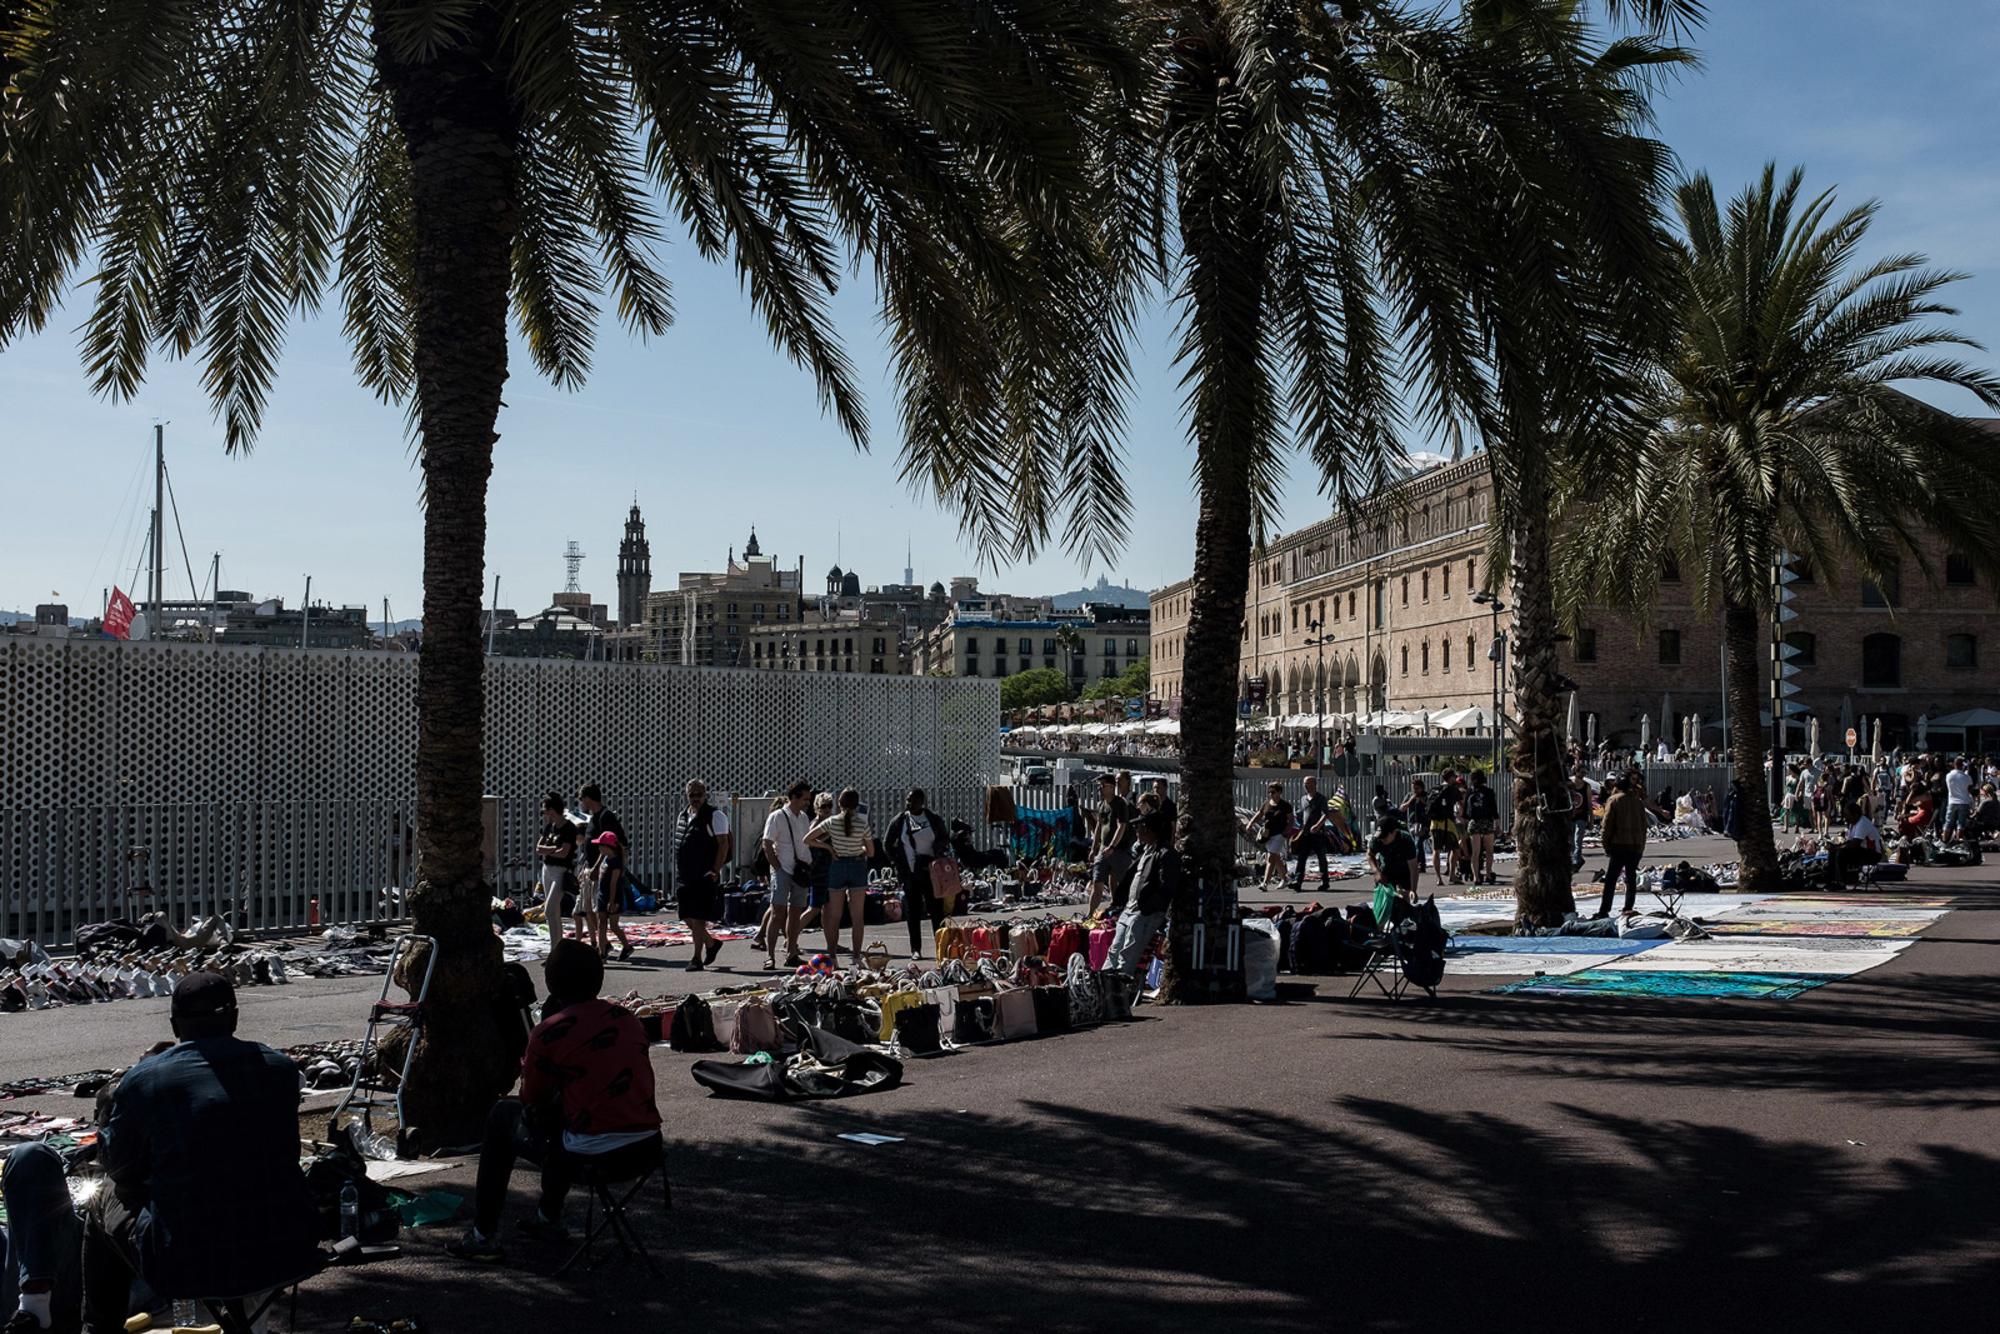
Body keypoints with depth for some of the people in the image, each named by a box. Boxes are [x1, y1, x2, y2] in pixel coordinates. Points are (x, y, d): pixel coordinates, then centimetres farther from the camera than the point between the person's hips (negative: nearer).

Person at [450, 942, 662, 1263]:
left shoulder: (549, 1032, -6)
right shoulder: (627, 1018, 9)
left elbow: (531, 1100, 5)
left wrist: (527, 1065, 27)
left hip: (594, 1156, -6)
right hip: (648, 1149, 6)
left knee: (503, 1115, 19)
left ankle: (484, 1236, 25)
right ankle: (548, 1219, 46)